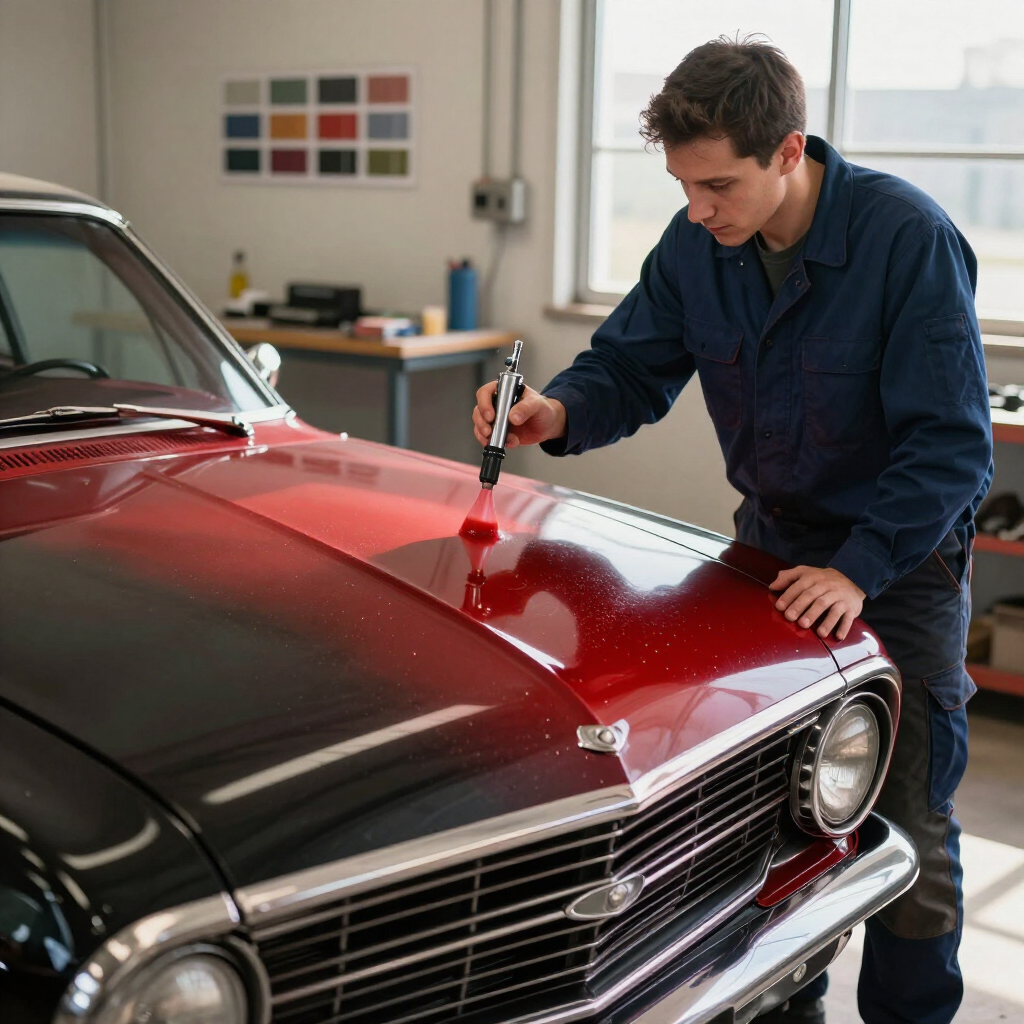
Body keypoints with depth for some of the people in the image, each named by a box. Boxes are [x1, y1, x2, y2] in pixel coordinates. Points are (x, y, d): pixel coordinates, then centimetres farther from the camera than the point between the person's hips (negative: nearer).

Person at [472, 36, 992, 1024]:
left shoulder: (908, 238, -24)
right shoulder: (696, 245, -9)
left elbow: (954, 442, -23)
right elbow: (631, 367, 0)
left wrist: (858, 569, -30)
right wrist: (559, 412, -22)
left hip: (903, 552, -4)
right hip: (772, 533, 5)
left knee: (904, 823, 4)